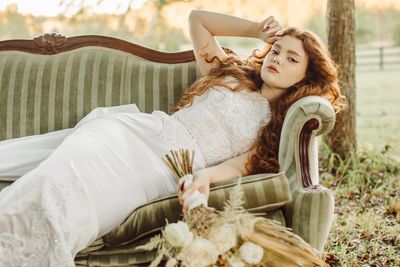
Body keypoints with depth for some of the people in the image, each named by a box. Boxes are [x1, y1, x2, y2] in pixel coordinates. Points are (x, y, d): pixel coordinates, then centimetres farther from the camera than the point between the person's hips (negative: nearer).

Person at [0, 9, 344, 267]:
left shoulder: (280, 126, 13)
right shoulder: (232, 74, 23)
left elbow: (242, 164, -4)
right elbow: (198, 18, 27)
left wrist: (206, 176, -27)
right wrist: (257, 30, 23)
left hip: (164, 169, -4)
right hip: (136, 130, 4)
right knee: (60, 174, -25)